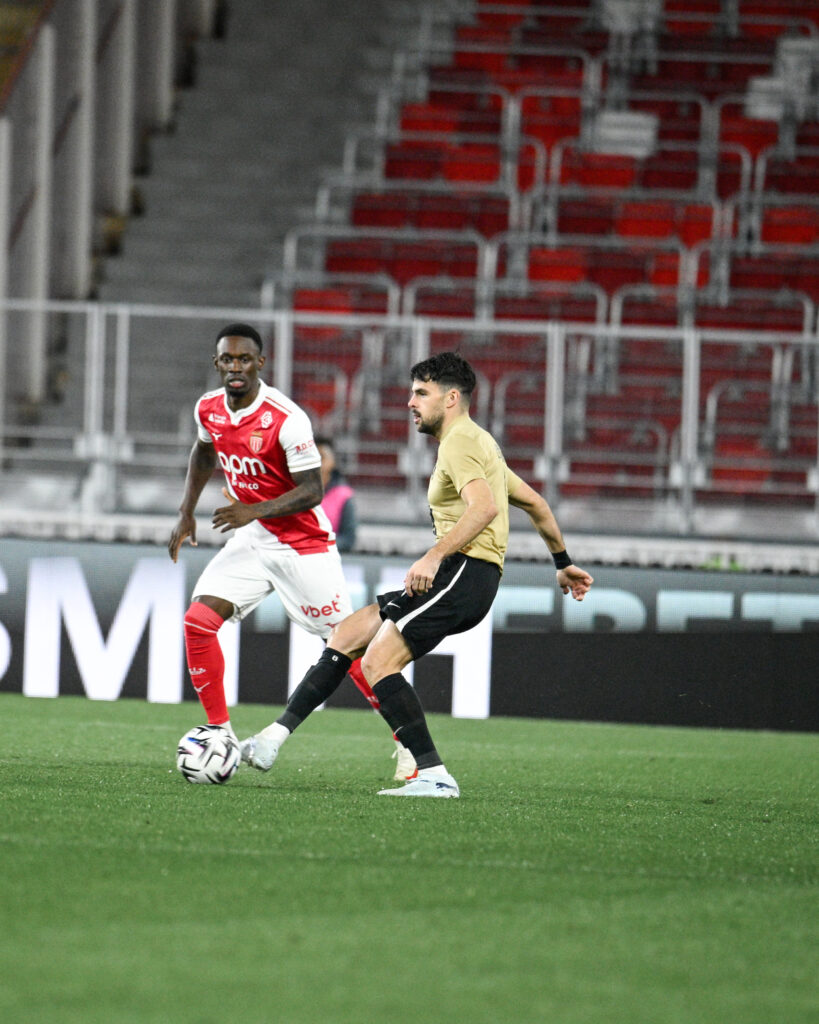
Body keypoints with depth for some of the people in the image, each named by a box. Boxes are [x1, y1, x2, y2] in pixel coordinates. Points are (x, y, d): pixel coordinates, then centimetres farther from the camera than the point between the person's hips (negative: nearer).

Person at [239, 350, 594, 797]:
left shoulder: (460, 442, -8)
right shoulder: (478, 442, 24)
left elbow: (485, 506, -25)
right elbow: (535, 503, 31)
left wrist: (434, 556, -30)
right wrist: (563, 562, 40)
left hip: (464, 571, -11)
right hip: (454, 577, 11)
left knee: (378, 662, -18)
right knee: (345, 636, 8)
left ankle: (434, 775, -20)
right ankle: (274, 737, 7)